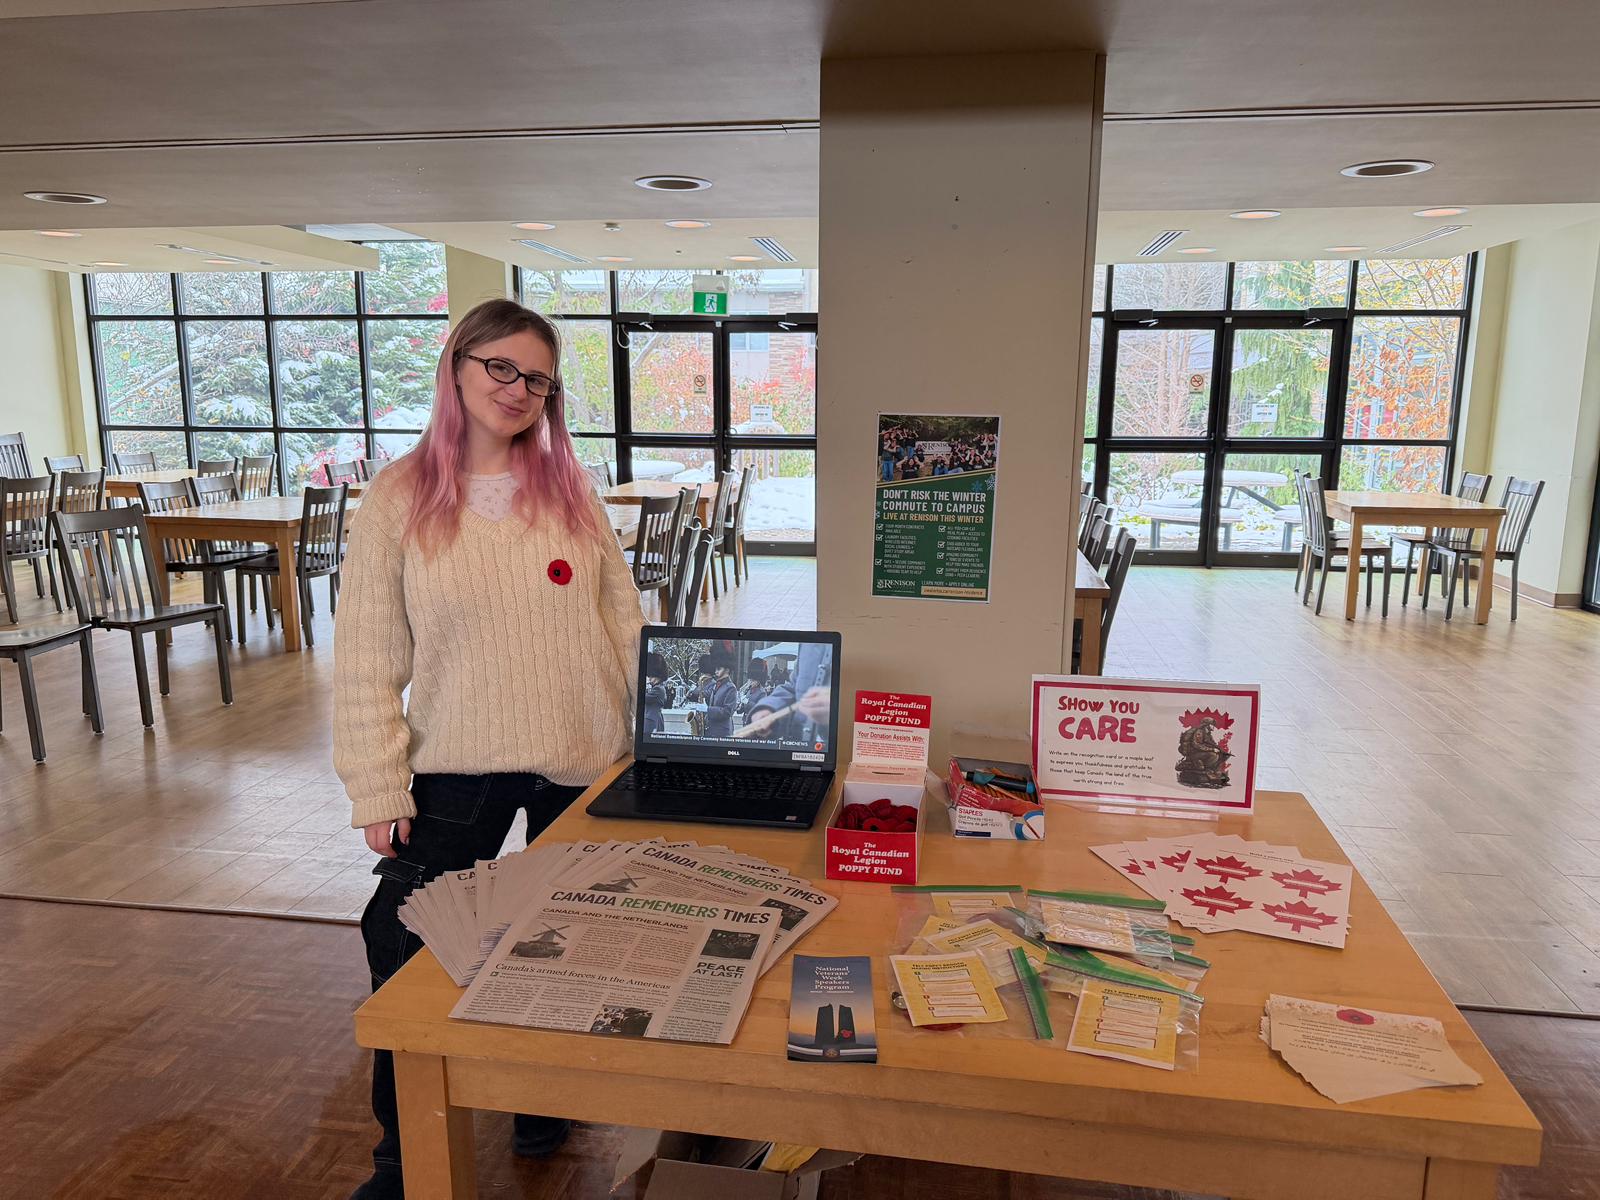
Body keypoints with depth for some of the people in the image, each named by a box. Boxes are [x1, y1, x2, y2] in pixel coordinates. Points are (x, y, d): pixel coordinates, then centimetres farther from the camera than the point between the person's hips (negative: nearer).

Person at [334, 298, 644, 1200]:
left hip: (580, 764, 2)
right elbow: (368, 662, -4)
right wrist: (379, 788, -7)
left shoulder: (571, 490, 1)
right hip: (455, 772, -1)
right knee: (402, 950, -1)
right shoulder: (398, 500, -4)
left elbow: (625, 623, 5)